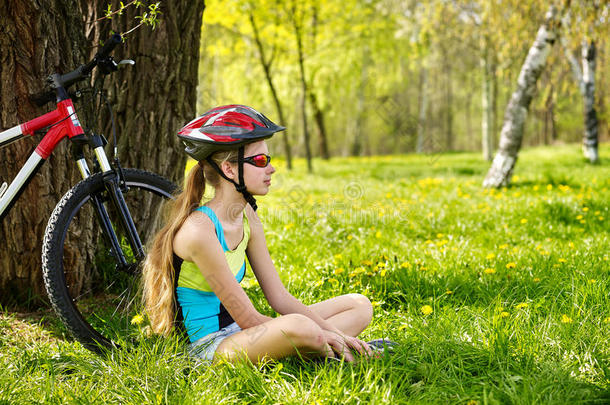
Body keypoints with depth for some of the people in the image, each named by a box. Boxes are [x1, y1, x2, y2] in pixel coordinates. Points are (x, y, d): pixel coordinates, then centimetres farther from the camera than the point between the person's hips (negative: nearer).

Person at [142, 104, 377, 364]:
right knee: (299, 326, -38)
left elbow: (279, 298, 5)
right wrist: (320, 334, -16)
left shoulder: (248, 218, 4)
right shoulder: (199, 230, -22)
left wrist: (332, 332, -7)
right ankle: (346, 354, -9)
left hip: (240, 334, 9)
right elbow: (248, 319, -20)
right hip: (212, 347, -9)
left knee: (359, 305, 6)